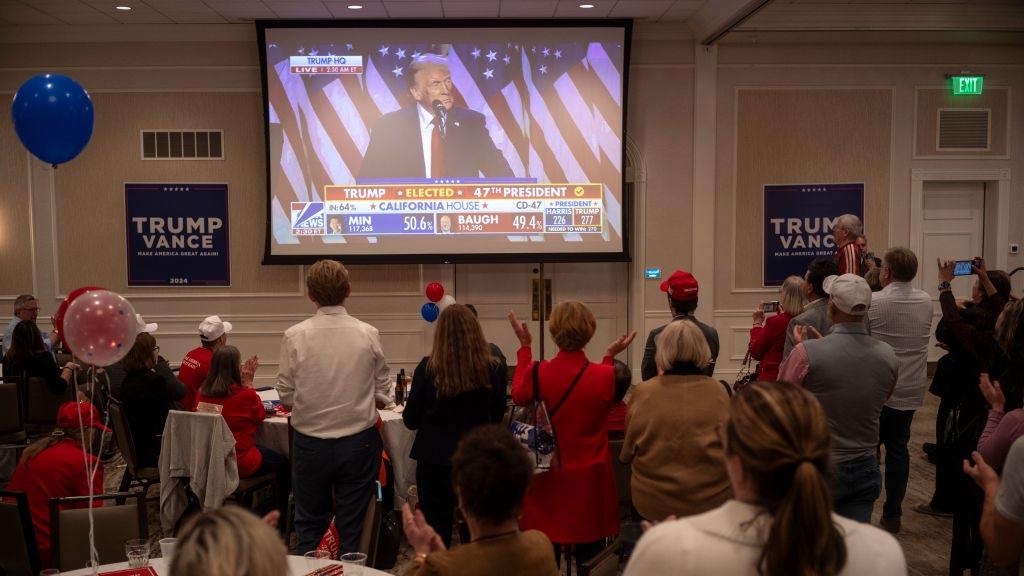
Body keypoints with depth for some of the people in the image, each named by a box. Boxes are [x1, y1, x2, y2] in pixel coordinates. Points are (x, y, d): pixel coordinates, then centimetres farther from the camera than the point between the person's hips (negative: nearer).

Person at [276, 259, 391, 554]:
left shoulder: (294, 336, -10)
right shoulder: (368, 334, -9)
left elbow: (286, 395, -4)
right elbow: (382, 393, -2)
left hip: (310, 443, 0)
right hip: (359, 439, 0)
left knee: (310, 525, 17)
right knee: (351, 527, 12)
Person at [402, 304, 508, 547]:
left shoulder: (428, 368, -14)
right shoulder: (495, 370, -11)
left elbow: (410, 420, -5)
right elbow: (497, 417, 4)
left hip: (435, 460, -1)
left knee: (436, 532, 13)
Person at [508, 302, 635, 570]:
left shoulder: (537, 373, -17)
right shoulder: (605, 374, -17)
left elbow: (518, 396, 7)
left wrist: (525, 346, 11)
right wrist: (610, 357, 11)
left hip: (548, 477, 0)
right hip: (590, 478, 0)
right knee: (590, 556, 14)